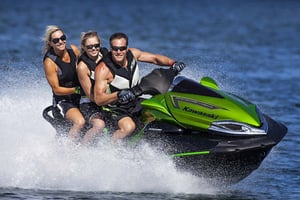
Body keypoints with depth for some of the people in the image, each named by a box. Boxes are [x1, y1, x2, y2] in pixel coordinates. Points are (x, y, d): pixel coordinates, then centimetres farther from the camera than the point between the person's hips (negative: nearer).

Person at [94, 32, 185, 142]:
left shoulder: (132, 54, -7)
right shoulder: (103, 69, -23)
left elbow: (155, 58, 4)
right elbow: (98, 99, -28)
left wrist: (173, 63, -14)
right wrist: (118, 95, -44)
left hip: (136, 102, 7)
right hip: (117, 109, -7)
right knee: (129, 127, -33)